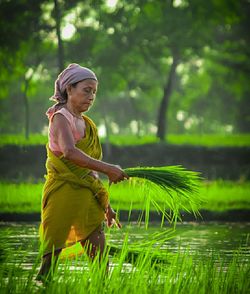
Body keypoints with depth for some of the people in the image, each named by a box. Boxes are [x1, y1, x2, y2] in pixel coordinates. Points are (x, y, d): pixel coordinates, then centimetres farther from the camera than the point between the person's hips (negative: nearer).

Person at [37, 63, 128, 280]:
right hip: (62, 192, -7)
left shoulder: (88, 125, 17)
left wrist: (105, 204, 18)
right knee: (52, 254, -7)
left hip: (87, 193, 7)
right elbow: (69, 152, -26)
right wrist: (107, 169, -33)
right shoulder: (60, 118, -7)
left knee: (98, 252, 2)